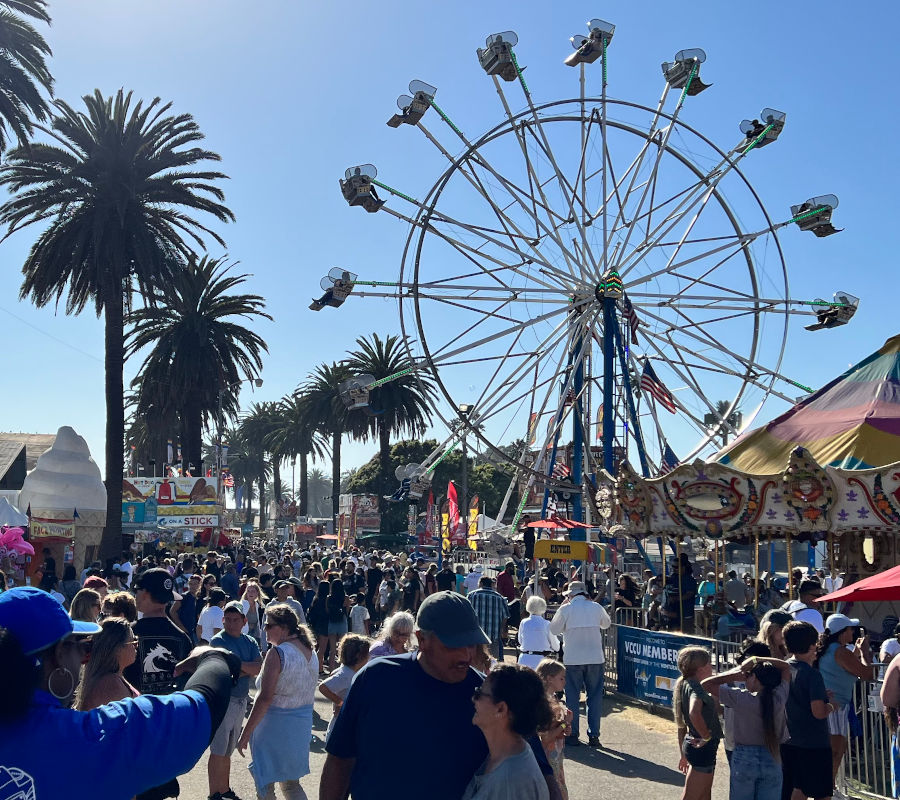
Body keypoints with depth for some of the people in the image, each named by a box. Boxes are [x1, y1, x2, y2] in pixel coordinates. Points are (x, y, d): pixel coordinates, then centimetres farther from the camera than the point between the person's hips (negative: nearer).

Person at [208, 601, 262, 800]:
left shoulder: (250, 642, 8)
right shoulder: (218, 640, -10)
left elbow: (260, 669, -5)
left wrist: (238, 664, -14)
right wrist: (249, 669, -10)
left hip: (241, 700, 7)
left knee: (227, 751, 17)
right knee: (218, 752, -2)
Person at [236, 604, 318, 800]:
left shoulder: (277, 653, -19)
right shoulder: (310, 651, 5)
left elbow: (265, 698, -22)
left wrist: (246, 733, -17)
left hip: (275, 725, -8)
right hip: (302, 724, 8)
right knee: (291, 784, 19)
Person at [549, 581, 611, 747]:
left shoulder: (565, 609, -5)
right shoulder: (596, 607, 4)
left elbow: (554, 629, 6)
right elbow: (606, 624, 20)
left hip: (572, 659, -2)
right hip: (595, 658, 2)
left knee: (572, 697, 6)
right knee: (595, 696, 8)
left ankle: (573, 735, 8)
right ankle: (594, 735, 7)